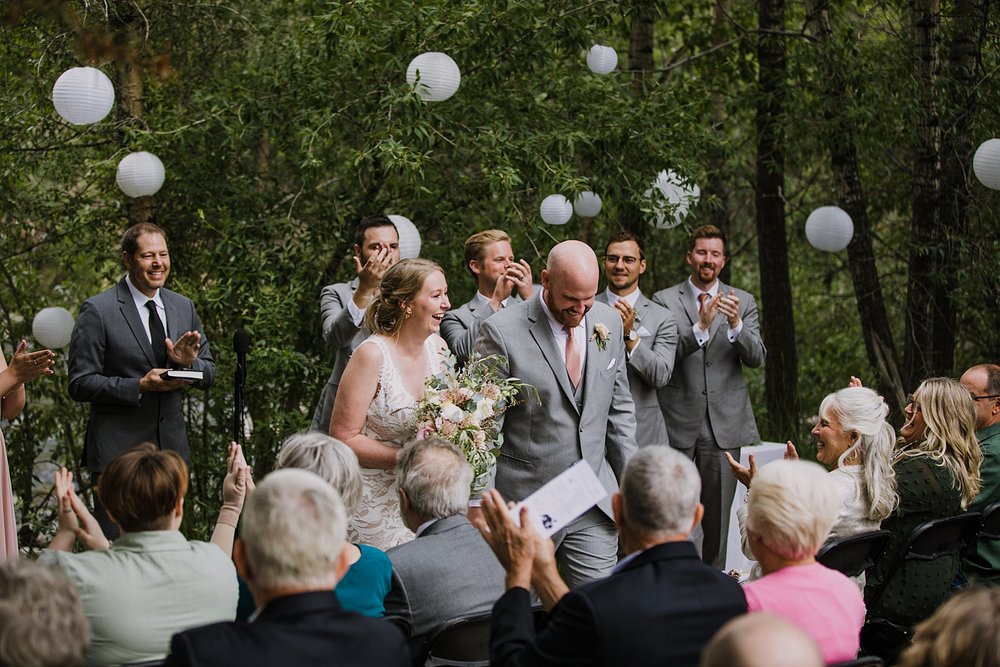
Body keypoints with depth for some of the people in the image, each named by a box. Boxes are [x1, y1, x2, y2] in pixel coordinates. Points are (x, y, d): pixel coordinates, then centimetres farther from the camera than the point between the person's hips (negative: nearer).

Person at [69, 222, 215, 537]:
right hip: (118, 450, -5)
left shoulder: (184, 307, 10)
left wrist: (189, 363, -10)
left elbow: (209, 373, 14)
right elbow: (80, 384, -10)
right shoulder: (97, 310, -8)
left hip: (172, 445, 5)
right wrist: (140, 386, -21)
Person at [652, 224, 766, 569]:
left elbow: (756, 358, -2)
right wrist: (700, 328, -25)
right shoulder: (665, 301, 2)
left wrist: (736, 325, -21)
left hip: (724, 424, 2)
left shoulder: (743, 302, 8)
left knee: (718, 512, 5)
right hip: (677, 423, -2)